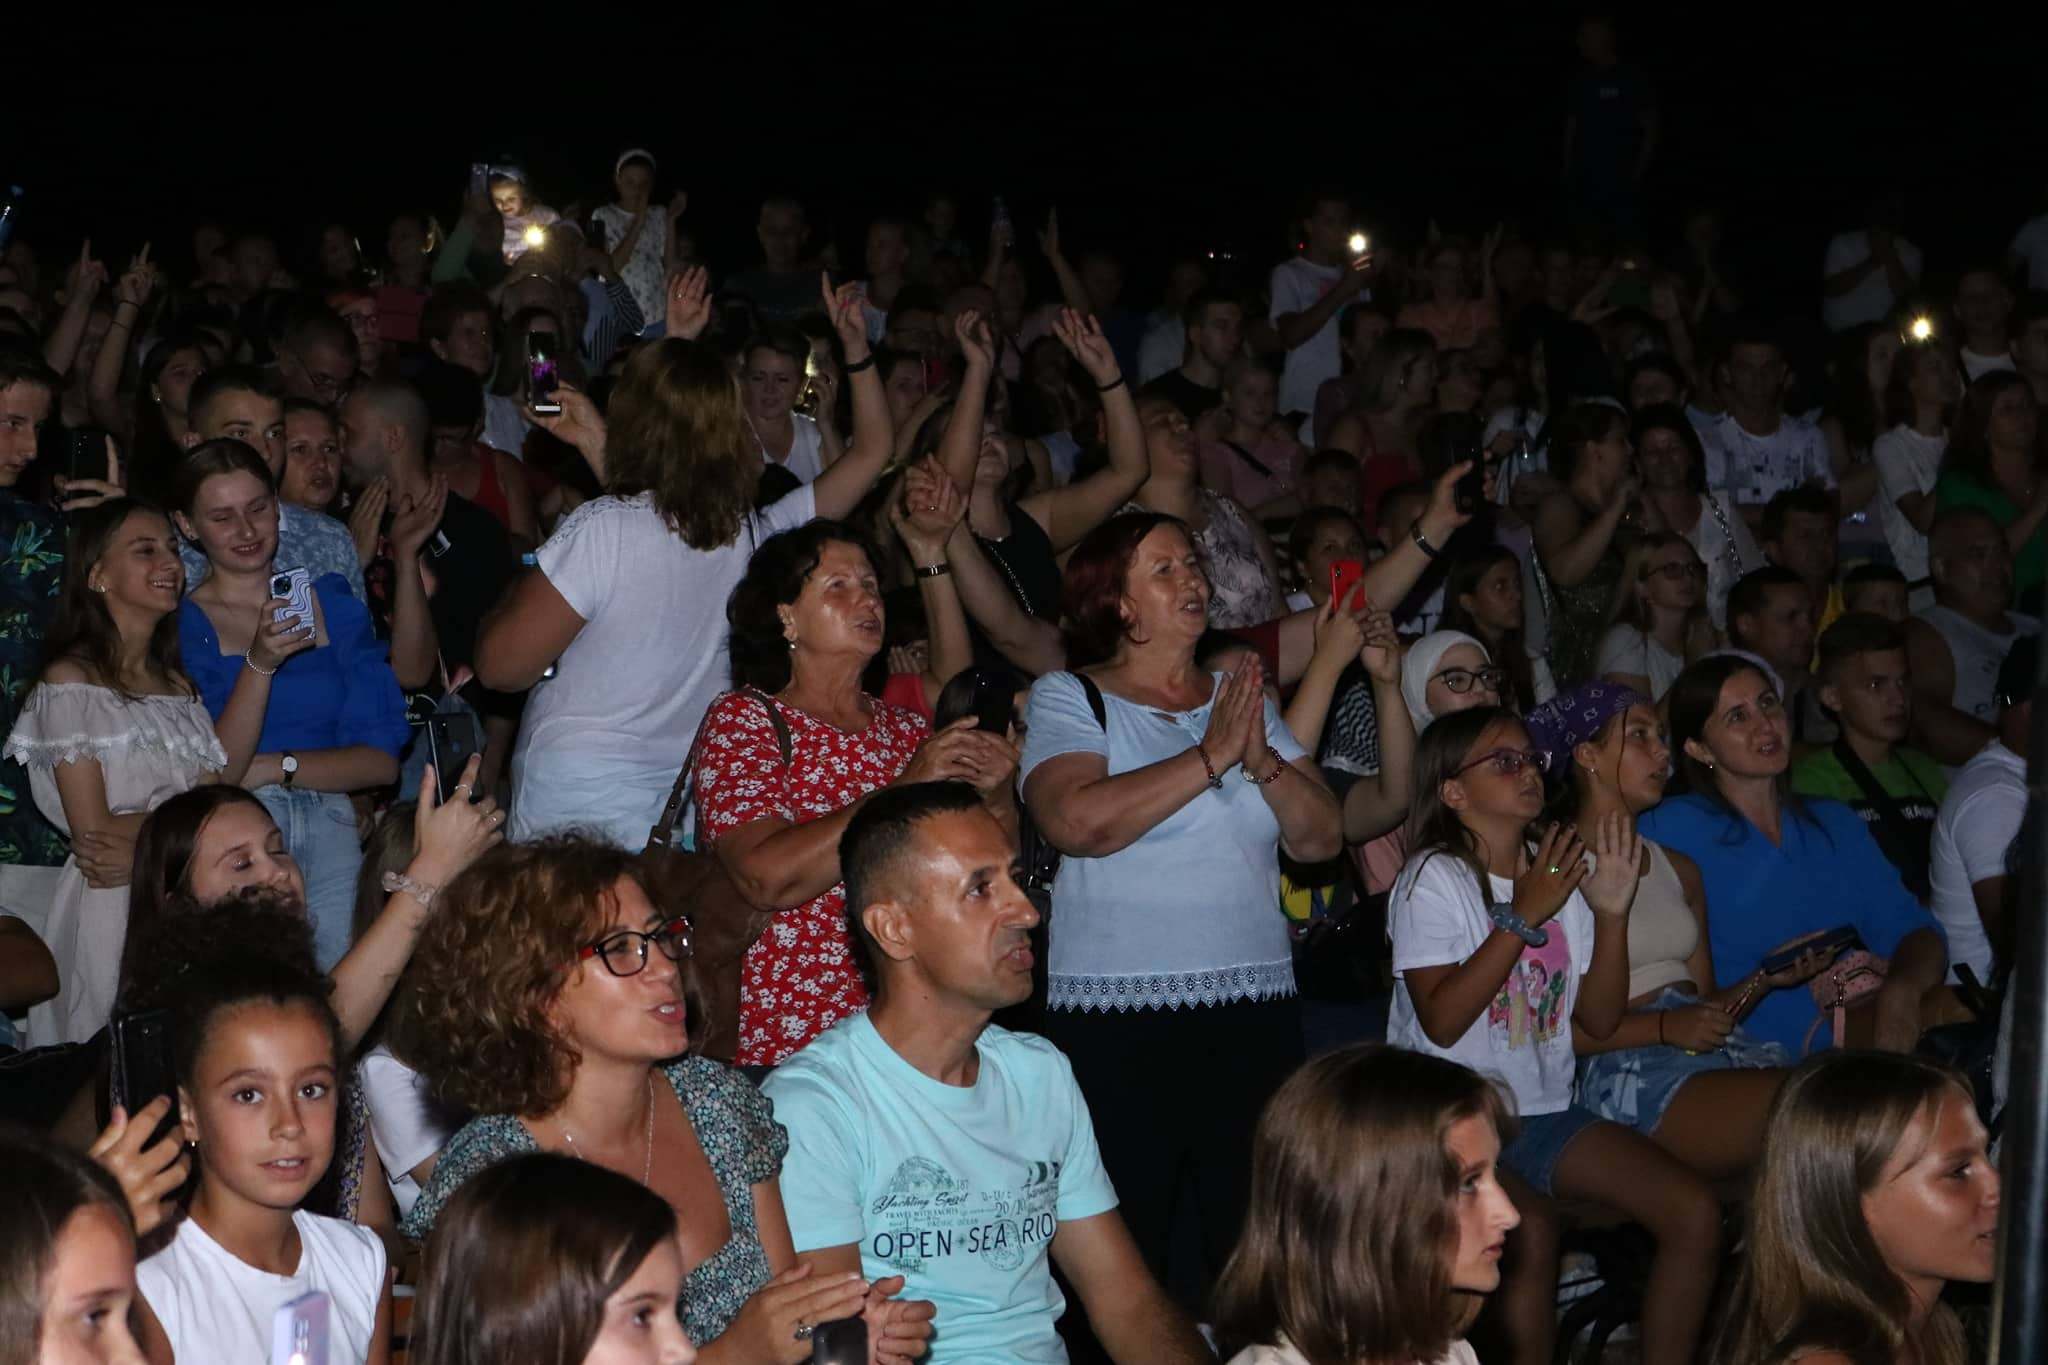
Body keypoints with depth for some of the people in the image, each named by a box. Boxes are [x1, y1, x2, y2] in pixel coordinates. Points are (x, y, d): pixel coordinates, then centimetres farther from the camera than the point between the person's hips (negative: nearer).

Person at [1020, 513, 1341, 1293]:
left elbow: (1321, 839, 8)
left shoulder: (1245, 698, 15)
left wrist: (1262, 761, -9)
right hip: (1117, 1018, -4)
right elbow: (1077, 821, -17)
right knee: (1124, 1254, -3)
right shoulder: (1068, 698, 2)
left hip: (1255, 1007, 4)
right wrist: (1212, 757, -13)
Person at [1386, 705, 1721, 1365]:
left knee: (1695, 1211, -13)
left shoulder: (1562, 874, 12)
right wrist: (1522, 916, -18)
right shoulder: (1434, 878, -5)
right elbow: (1441, 1021, -18)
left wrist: (1612, 912, -4)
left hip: (1545, 1113, 6)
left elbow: (1600, 1020, 9)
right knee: (1532, 1230, -34)